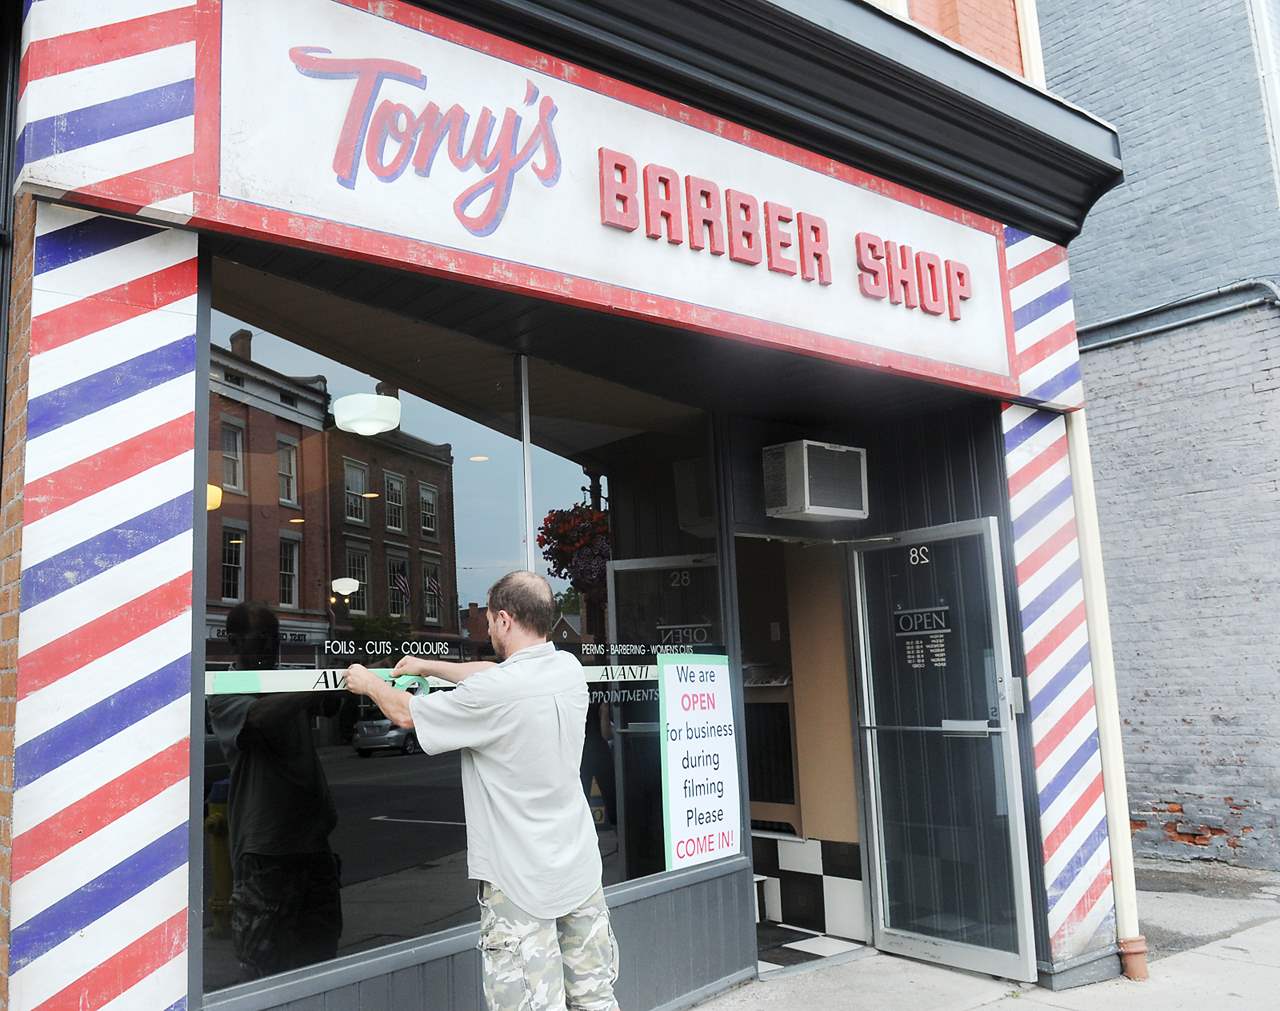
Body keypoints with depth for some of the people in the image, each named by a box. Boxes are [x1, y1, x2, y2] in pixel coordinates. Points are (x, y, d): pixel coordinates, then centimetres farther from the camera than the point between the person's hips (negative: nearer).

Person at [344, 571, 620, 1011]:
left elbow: (405, 713, -4)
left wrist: (368, 682, 15)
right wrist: (427, 665, 29)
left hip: (520, 884, -7)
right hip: (581, 871, 7)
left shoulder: (492, 693, -20)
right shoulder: (569, 669, 2)